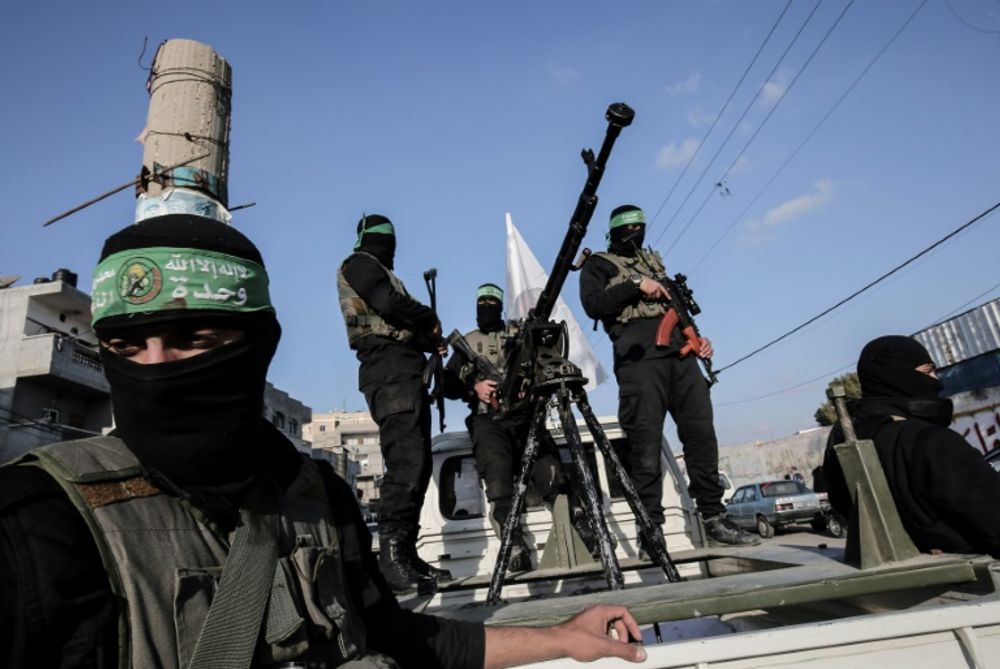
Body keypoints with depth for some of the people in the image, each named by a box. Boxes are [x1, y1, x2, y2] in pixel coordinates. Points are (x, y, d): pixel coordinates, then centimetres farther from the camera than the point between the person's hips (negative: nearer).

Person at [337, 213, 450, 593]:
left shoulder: (370, 267, 31)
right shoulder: (358, 266, 4)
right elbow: (389, 305, -15)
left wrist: (430, 338, 8)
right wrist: (431, 318, 0)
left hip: (406, 372, 10)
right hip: (391, 371, -10)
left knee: (415, 463, 4)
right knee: (406, 463, -20)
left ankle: (406, 554, 6)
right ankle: (392, 556, -21)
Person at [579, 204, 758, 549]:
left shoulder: (653, 261, 29)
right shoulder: (598, 264, 11)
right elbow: (592, 305, -7)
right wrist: (636, 285, -12)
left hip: (680, 353, 6)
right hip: (639, 357, -6)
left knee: (702, 434, 1)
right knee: (646, 446, -7)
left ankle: (714, 518, 11)